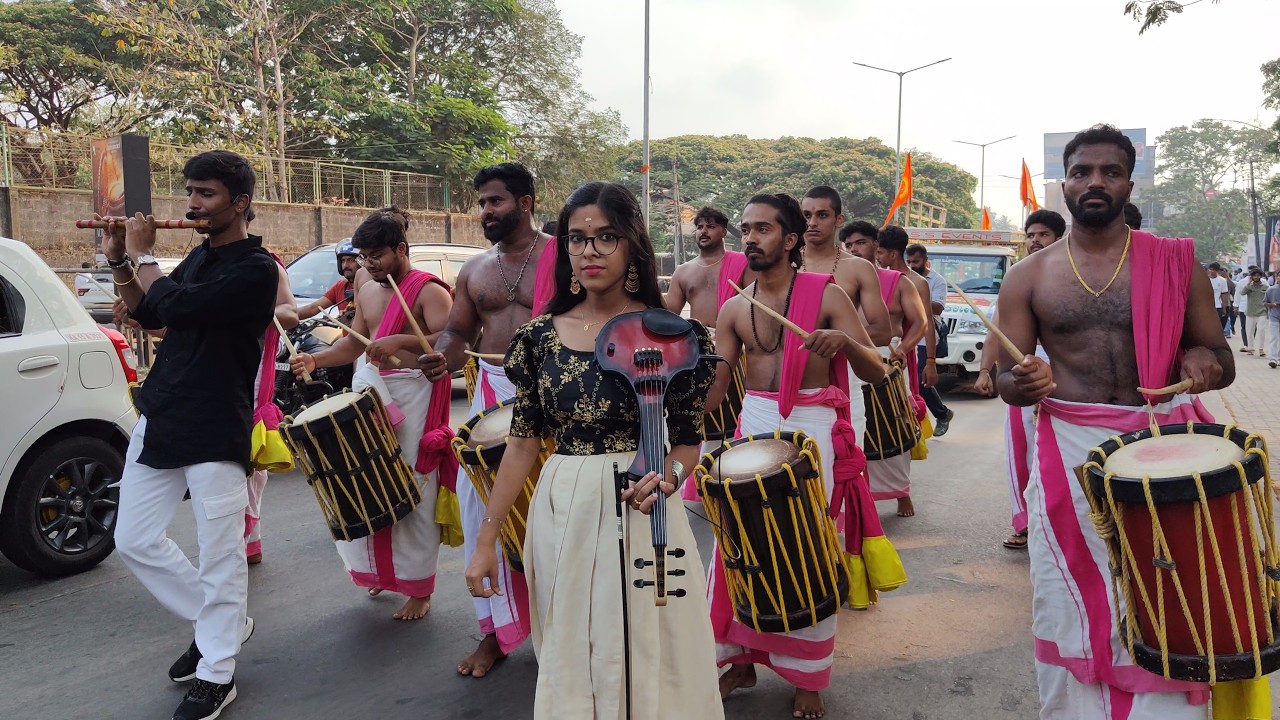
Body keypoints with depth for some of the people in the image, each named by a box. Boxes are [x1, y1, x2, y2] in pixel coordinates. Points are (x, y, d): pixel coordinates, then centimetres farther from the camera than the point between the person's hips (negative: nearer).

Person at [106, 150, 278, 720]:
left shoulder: (256, 269, -13)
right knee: (134, 540, 12)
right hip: (158, 420, 9)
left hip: (215, 431, -8)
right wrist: (118, 262, 7)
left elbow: (177, 305, -23)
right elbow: (148, 316, 20)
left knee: (220, 554, -1)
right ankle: (221, 623, 29)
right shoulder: (198, 257, 13)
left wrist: (142, 255, -6)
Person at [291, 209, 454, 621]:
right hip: (369, 390, 8)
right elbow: (354, 343, 20)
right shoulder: (367, 292, 16)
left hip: (413, 395, -8)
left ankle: (419, 588, 7)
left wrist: (400, 341, -32)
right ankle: (383, 568, 32)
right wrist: (315, 359, 4)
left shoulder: (428, 290, -9)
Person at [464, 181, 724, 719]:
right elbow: (523, 442, 4)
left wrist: (666, 478, -21)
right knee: (569, 660, 14)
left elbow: (688, 441, 1)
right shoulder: (541, 335, 0)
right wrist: (486, 540, 3)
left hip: (638, 511, -2)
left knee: (644, 662, 7)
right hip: (562, 515, 2)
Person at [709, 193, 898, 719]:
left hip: (813, 430, -3)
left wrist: (844, 340, -27)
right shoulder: (734, 310, 7)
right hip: (753, 427, 4)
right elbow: (713, 387, 5)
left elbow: (875, 372, -7)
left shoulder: (827, 294, -4)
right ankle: (742, 659, 27)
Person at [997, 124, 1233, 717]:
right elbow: (1006, 382, 3)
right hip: (1069, 453, 0)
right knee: (1072, 617, 7)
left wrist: (1203, 361, -14)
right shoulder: (1028, 277, 3)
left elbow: (1221, 361, 9)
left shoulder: (1176, 263, 3)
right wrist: (1025, 383, -20)